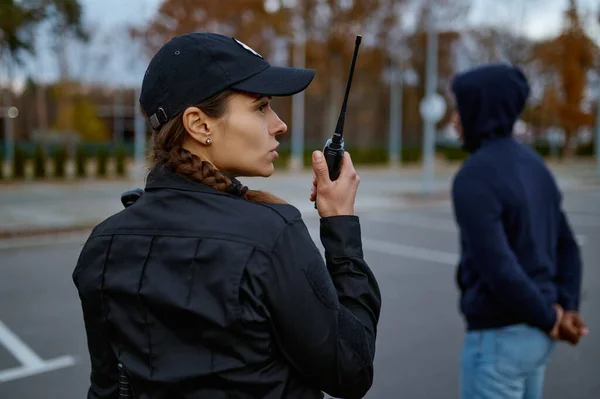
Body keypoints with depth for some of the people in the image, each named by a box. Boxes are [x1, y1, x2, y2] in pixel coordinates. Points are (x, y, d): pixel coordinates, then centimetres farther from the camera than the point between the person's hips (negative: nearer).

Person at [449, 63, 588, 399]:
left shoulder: (472, 179, -22)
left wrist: (551, 321, -11)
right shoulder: (533, 167, 9)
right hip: (532, 334, 9)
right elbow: (566, 249, 12)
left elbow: (498, 270, -27)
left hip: (498, 338, -9)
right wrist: (566, 311, -1)